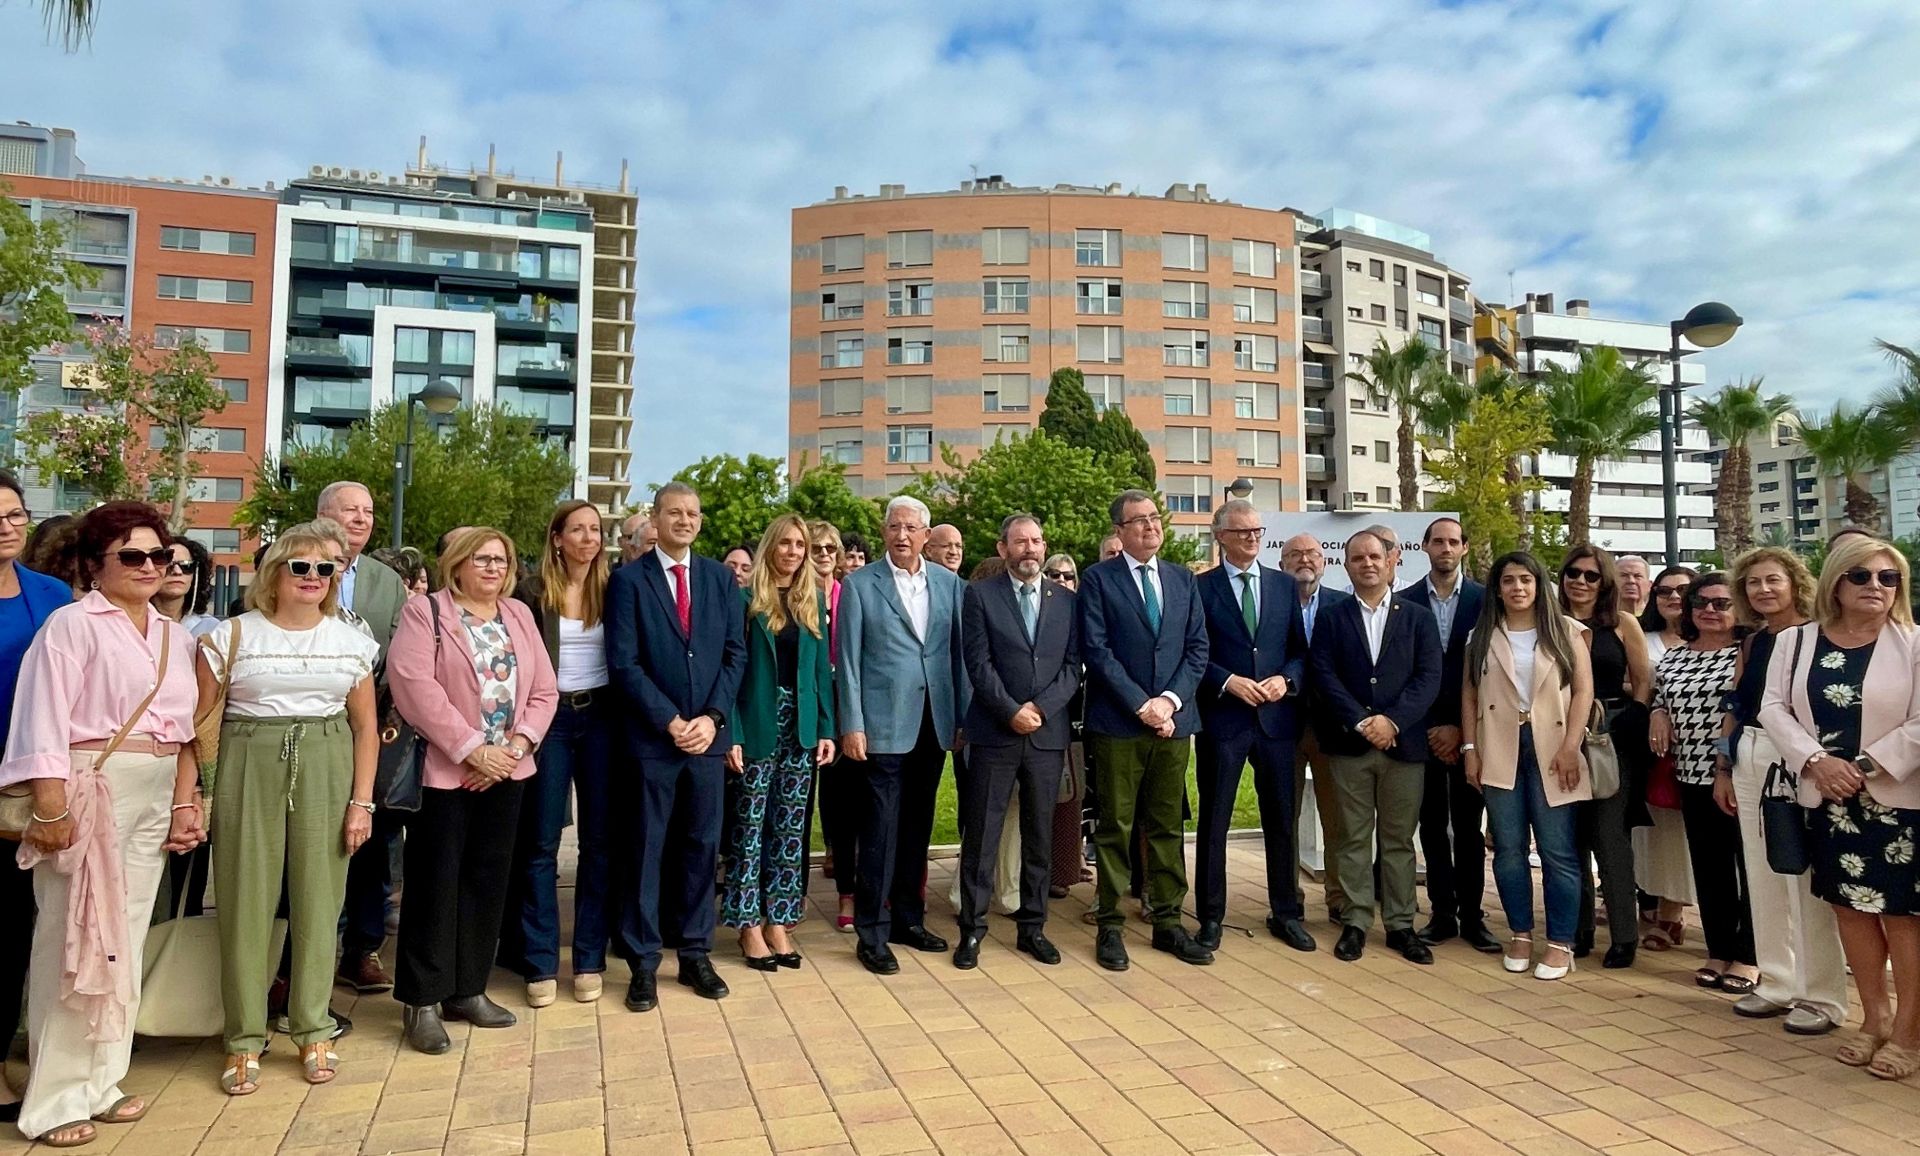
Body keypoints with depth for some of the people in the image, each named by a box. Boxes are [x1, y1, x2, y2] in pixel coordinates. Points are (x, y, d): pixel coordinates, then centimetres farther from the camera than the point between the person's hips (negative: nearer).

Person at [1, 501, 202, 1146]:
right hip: (89, 791, -6)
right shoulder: (73, 623, -6)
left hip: (153, 801, 6)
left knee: (124, 940, 12)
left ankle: (101, 1082, 23)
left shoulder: (175, 636, 13)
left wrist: (185, 803, 9)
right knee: (75, 940, -1)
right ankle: (56, 1099, 11)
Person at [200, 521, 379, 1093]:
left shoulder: (351, 641, 7)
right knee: (246, 901, 3)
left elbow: (366, 726, 8)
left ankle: (313, 1031, 20)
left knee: (319, 900, 6)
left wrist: (362, 802, 2)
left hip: (326, 767, 1)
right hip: (248, 766, -1)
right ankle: (245, 1040, 17)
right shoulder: (233, 635, 2)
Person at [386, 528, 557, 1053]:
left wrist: (517, 744, -8)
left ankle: (467, 990, 23)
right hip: (444, 771, -5)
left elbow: (544, 690, 8)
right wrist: (472, 748, -17)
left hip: (505, 772, 5)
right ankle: (422, 1000, 13)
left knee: (487, 879, 10)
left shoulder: (519, 615, 11)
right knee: (435, 883, 1)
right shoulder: (425, 612, -3)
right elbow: (414, 685, -16)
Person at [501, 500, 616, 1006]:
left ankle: (589, 959, 17)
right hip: (550, 718, -2)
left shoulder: (612, 589, 3)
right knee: (540, 843, 3)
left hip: (600, 717, 2)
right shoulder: (533, 592, -2)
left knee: (599, 841, 6)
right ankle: (540, 964, 14)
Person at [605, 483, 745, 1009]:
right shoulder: (629, 579, -2)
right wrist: (671, 722, -12)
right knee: (648, 849, 4)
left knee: (702, 846, 10)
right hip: (653, 736, -3)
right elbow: (624, 664, -7)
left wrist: (712, 717, -6)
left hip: (708, 734, 3)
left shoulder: (720, 578, 9)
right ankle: (643, 962, 16)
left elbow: (735, 652, 6)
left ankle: (695, 954, 22)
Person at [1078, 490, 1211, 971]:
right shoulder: (1098, 579, -2)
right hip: (1116, 722, -4)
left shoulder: (1183, 579, 12)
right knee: (1114, 827, 4)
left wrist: (1170, 700, -7)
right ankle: (1110, 926, 14)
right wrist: (1141, 705, -13)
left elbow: (1197, 648, 8)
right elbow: (1097, 651, -9)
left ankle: (1168, 922, 21)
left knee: (1167, 826, 11)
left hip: (1174, 720, 4)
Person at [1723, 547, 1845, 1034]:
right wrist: (1723, 769, 14)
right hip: (1749, 760, 7)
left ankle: (1821, 996, 9)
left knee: (1807, 880, -2)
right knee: (1762, 876, 11)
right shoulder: (1752, 643, 14)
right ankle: (1777, 983, 22)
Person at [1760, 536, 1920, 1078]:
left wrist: (1864, 766, -16)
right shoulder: (1794, 641, 5)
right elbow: (1774, 708, -1)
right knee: (1850, 907, 11)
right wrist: (1816, 761, -13)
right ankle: (1874, 1017, 26)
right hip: (1826, 798, 3)